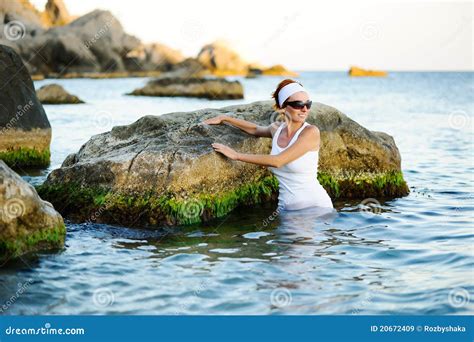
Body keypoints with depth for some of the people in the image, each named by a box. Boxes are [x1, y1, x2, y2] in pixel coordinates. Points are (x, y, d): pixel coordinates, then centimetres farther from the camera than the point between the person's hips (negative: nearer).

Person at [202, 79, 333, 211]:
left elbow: (277, 161, -20)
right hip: (286, 208, 5)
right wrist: (224, 119, 30)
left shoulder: (311, 132, -13)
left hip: (315, 207, -4)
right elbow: (256, 129, 29)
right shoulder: (277, 128, 5)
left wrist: (237, 155, -13)